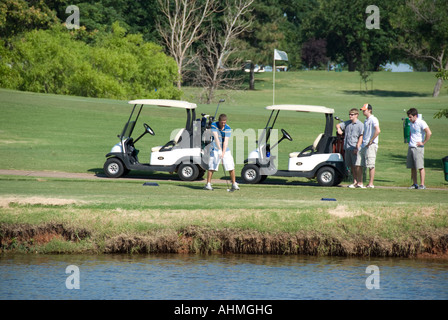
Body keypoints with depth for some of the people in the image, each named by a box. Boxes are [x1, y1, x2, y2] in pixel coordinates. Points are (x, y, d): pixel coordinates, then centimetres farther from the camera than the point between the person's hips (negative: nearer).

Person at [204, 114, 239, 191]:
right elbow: (216, 137, -20)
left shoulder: (228, 129, -9)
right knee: (212, 166, -10)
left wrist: (223, 153, -26)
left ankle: (234, 184, 9)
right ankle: (208, 184, -3)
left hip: (225, 149, 1)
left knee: (231, 167, -2)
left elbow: (226, 141, -16)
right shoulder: (214, 125, -10)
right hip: (216, 149, -1)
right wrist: (219, 149, -30)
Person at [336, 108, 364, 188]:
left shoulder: (360, 125, -5)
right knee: (351, 166, 9)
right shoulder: (347, 123, 14)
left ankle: (360, 182, -5)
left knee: (357, 166, -7)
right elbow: (338, 125, 23)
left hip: (354, 148, -6)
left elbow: (361, 137, -9)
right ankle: (355, 182, 15)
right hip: (347, 148, 6)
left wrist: (357, 148, -17)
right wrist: (339, 129, -3)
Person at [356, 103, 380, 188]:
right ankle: (360, 183, 10)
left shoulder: (373, 119, -10)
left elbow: (378, 131, -23)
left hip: (371, 145, -10)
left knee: (371, 165, -7)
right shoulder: (366, 120, 19)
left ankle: (371, 184, -4)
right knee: (358, 164, 6)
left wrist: (371, 141, -19)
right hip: (364, 145, 10)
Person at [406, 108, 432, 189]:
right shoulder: (412, 123, 15)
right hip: (411, 147, 8)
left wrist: (423, 143, -16)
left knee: (420, 167, -8)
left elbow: (429, 133, -21)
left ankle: (422, 184, -6)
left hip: (418, 148, -8)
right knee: (412, 167, 7)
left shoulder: (421, 123, -11)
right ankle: (415, 184, 13)